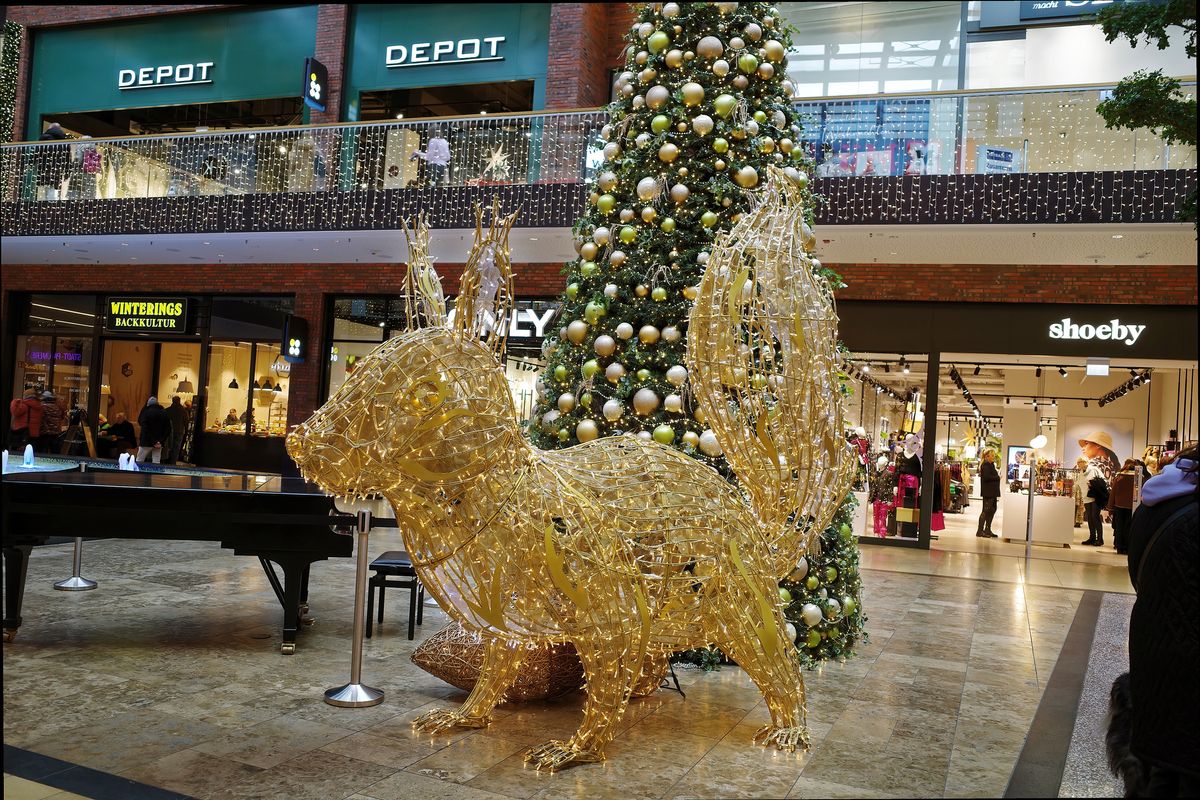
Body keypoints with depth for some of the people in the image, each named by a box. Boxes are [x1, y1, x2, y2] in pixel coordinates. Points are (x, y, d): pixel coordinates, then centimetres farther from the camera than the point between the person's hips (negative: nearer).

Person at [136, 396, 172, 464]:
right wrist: (161, 441, -3)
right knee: (157, 463, 4)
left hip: (146, 442, -4)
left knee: (139, 461, 5)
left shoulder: (146, 412, -6)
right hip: (159, 443, 4)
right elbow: (168, 429, 3)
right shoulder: (165, 413, 7)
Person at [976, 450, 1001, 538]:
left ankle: (987, 530, 20)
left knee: (992, 510, 13)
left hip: (992, 491, 10)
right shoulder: (985, 465, -12)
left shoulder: (991, 465, 19)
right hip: (987, 492, -10)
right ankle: (980, 531, -3)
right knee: (986, 510, -7)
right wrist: (998, 477, -15)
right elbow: (986, 477, -22)